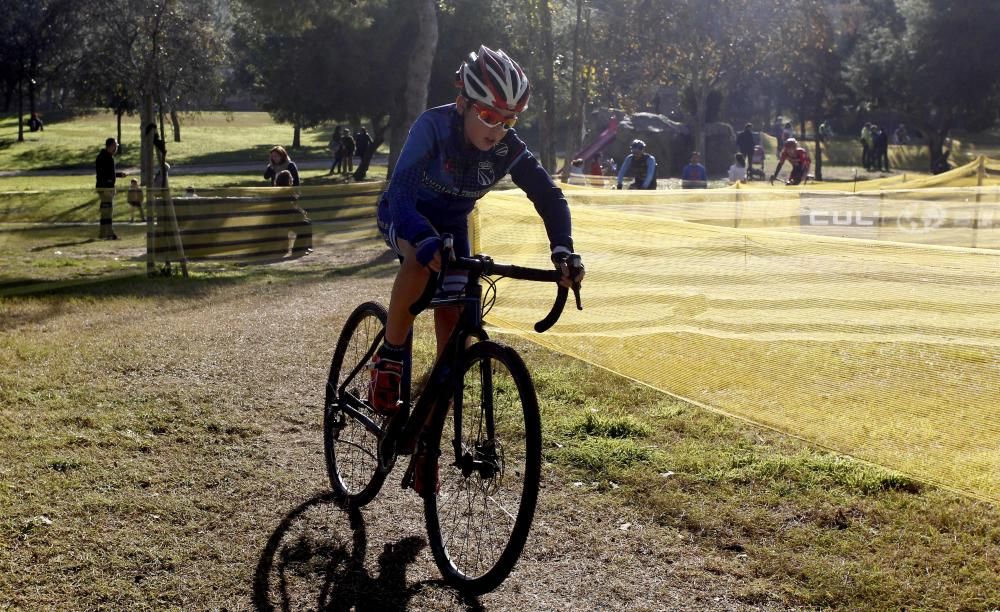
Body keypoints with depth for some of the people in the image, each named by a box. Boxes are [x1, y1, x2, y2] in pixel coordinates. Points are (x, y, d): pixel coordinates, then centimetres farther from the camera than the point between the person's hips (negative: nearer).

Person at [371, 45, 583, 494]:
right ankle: (388, 361, -20)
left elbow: (549, 196, -13)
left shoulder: (509, 149, -23)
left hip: (451, 225, 4)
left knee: (453, 336, -7)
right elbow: (402, 191, -46)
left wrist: (562, 252, -30)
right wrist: (427, 242, -63)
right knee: (422, 260, -40)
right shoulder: (433, 127, -34)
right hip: (403, 216, -4)